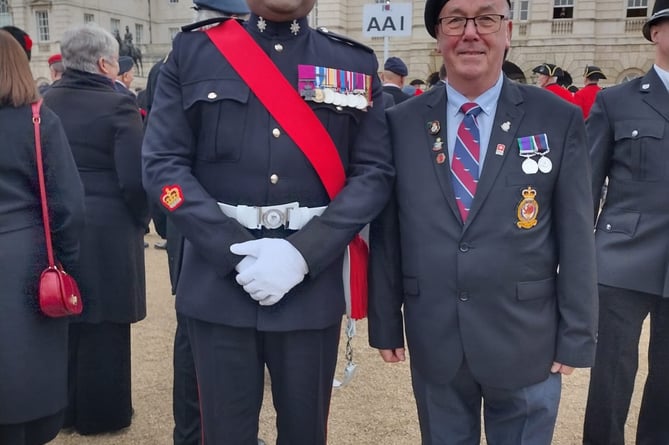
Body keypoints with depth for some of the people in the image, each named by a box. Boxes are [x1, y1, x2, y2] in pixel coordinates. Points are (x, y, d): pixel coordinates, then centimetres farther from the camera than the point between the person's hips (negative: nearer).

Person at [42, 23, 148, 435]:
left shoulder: (43, 103, 4)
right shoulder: (118, 105, -13)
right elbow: (134, 179, -18)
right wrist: (139, 222, -1)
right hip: (105, 230, -5)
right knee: (102, 327, 7)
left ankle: (61, 408, 33)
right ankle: (102, 413, 21)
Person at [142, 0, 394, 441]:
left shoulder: (356, 64, 5)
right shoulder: (192, 51, 3)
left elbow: (375, 173, -2)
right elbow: (163, 164, -3)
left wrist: (303, 253, -14)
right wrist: (234, 251, -13)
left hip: (313, 283, 1)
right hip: (218, 280, 0)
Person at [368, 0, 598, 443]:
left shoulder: (559, 120, -4)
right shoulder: (401, 123, -1)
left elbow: (576, 236, -3)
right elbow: (386, 231, 2)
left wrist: (577, 336, -3)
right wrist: (386, 322, 3)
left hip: (526, 340, -1)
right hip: (432, 340, 1)